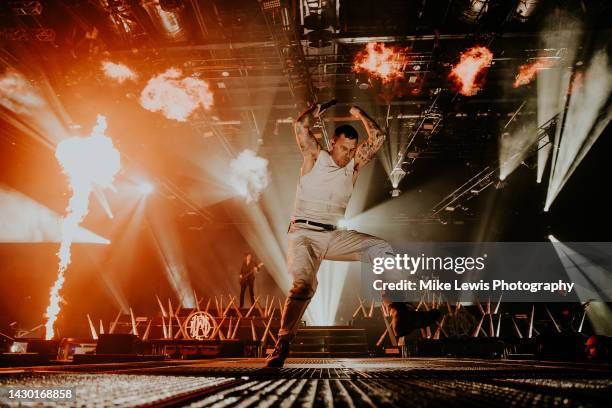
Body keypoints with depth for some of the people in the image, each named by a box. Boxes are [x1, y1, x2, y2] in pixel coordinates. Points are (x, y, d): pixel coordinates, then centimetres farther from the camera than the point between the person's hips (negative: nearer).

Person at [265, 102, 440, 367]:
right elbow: (301, 126, -13)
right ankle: (281, 345, -19)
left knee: (381, 249, -12)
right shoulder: (315, 156, 1)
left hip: (334, 236, 5)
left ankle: (400, 317, -19)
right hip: (303, 234, -4)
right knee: (304, 284, -27)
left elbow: (378, 138, 4)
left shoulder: (354, 164, 12)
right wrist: (320, 107, 3)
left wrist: (360, 114, 9)